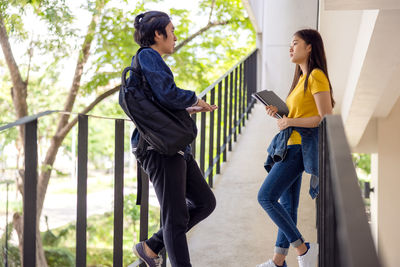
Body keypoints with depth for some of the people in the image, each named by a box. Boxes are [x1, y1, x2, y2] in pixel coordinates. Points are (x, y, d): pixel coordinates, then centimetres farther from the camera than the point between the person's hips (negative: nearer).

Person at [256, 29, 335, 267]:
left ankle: (303, 248, -6)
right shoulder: (303, 77, 18)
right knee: (287, 205, 10)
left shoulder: (317, 76, -12)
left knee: (266, 196, -13)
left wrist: (290, 122, -16)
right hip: (292, 145, 10)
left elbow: (325, 118, -18)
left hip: (301, 147, -10)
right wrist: (280, 112, 8)